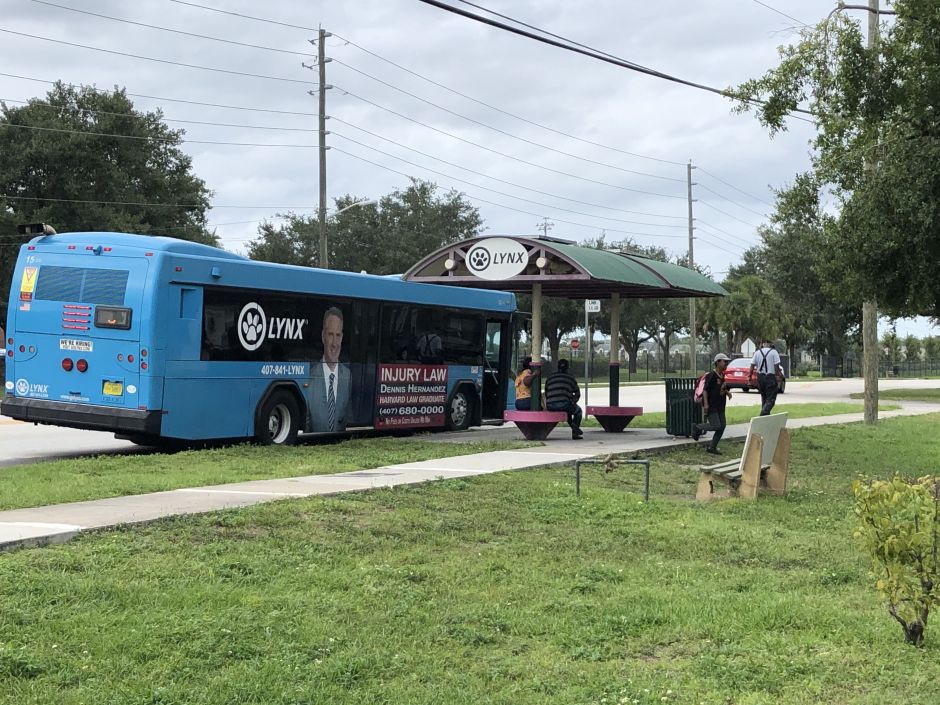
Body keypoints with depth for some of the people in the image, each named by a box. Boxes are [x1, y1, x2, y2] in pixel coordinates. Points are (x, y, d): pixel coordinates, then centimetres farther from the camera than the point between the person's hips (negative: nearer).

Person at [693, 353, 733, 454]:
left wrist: (727, 392, 6)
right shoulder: (711, 375, -13)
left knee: (722, 426, 5)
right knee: (716, 426, -14)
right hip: (711, 406, -9)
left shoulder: (722, 376, 12)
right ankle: (697, 427, 10)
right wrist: (706, 404, -20)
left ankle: (711, 447, 14)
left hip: (720, 406, 9)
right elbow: (705, 390, -15)